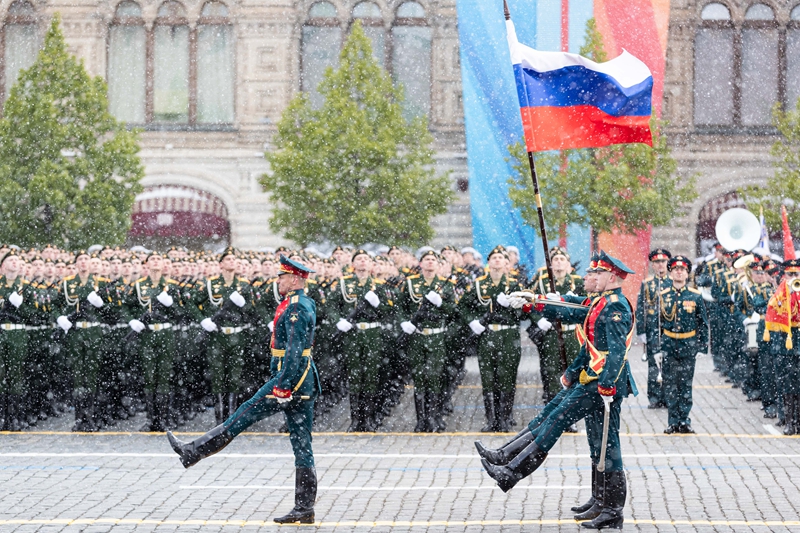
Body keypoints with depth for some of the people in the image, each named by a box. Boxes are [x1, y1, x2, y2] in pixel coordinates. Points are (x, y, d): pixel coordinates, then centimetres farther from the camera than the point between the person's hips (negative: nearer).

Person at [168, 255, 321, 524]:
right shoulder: (303, 305, 19)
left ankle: (193, 452, 8)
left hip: (292, 378, -10)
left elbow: (295, 350, -22)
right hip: (304, 382, 10)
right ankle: (304, 508, 5)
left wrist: (282, 386, -24)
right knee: (301, 443, 6)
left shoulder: (296, 308, -14)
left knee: (244, 415, 0)